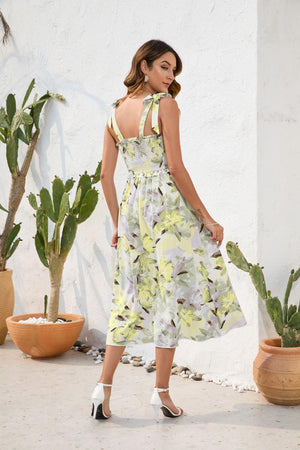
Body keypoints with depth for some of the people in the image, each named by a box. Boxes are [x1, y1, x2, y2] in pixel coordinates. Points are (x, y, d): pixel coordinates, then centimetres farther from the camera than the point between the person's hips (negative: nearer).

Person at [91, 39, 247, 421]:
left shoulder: (115, 112, 10)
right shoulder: (165, 105, -7)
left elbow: (106, 175, 10)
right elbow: (175, 167, -13)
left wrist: (117, 224, 18)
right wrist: (206, 217, -8)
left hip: (131, 206, 6)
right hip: (167, 205, -6)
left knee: (131, 296, 12)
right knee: (172, 294, 3)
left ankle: (104, 386, 9)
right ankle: (161, 390, 8)